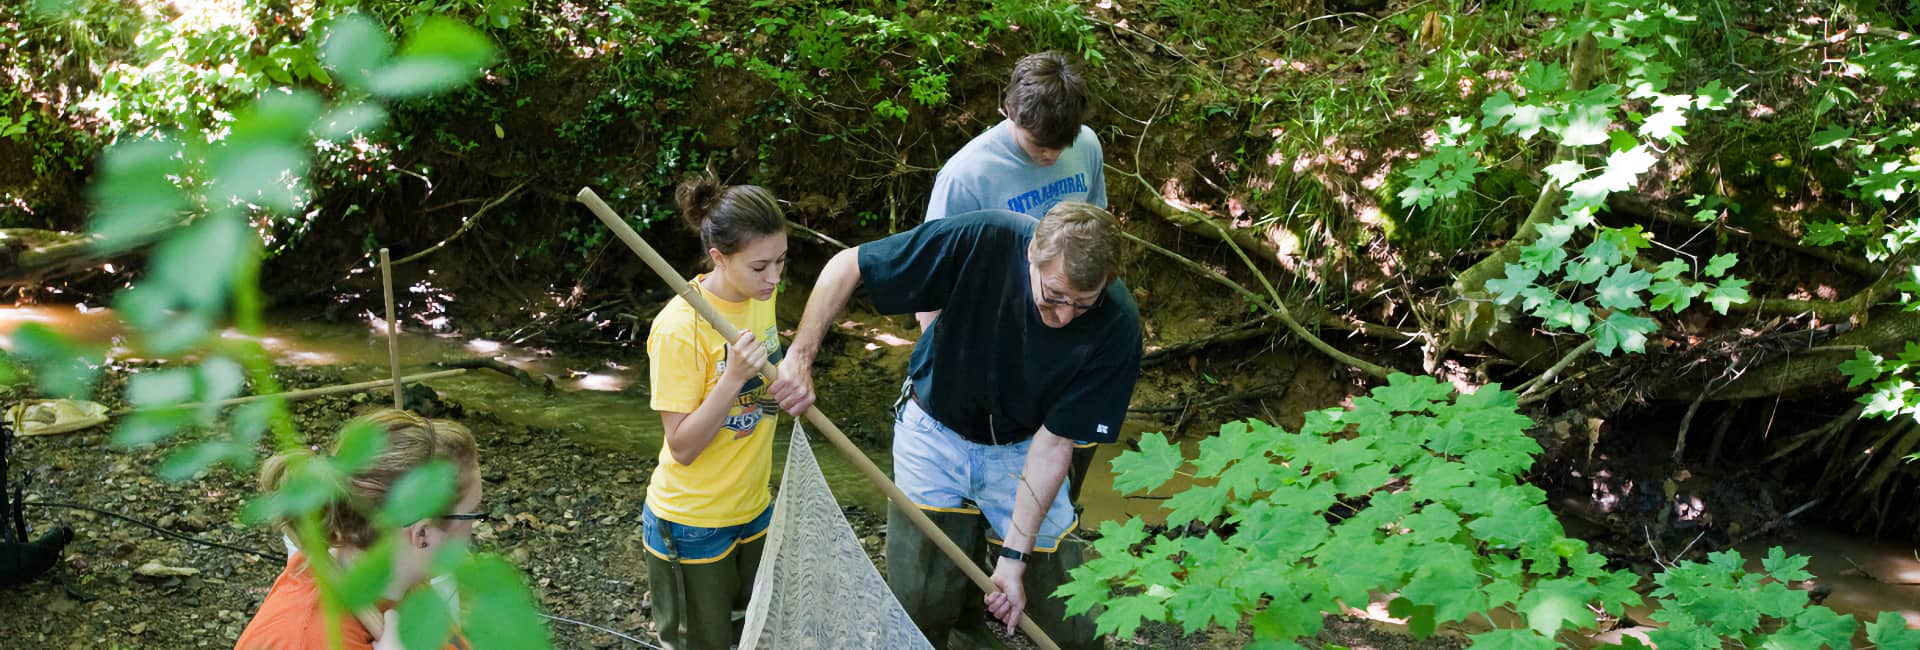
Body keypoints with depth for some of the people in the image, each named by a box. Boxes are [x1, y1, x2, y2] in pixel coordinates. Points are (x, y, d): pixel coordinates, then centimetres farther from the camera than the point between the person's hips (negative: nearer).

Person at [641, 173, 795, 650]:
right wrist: (733, 377, -34)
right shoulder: (679, 328, -27)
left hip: (752, 506, 7)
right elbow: (683, 448, -24)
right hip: (692, 523, -7)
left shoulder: (761, 294, -4)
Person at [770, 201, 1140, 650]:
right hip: (933, 432, 0)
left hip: (1019, 450, 1)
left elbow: (1053, 442, -21)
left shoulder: (1117, 326, -28)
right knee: (919, 609, 5)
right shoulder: (983, 241, -32)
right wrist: (800, 357, -28)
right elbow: (847, 266, -21)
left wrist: (1014, 557, -22)